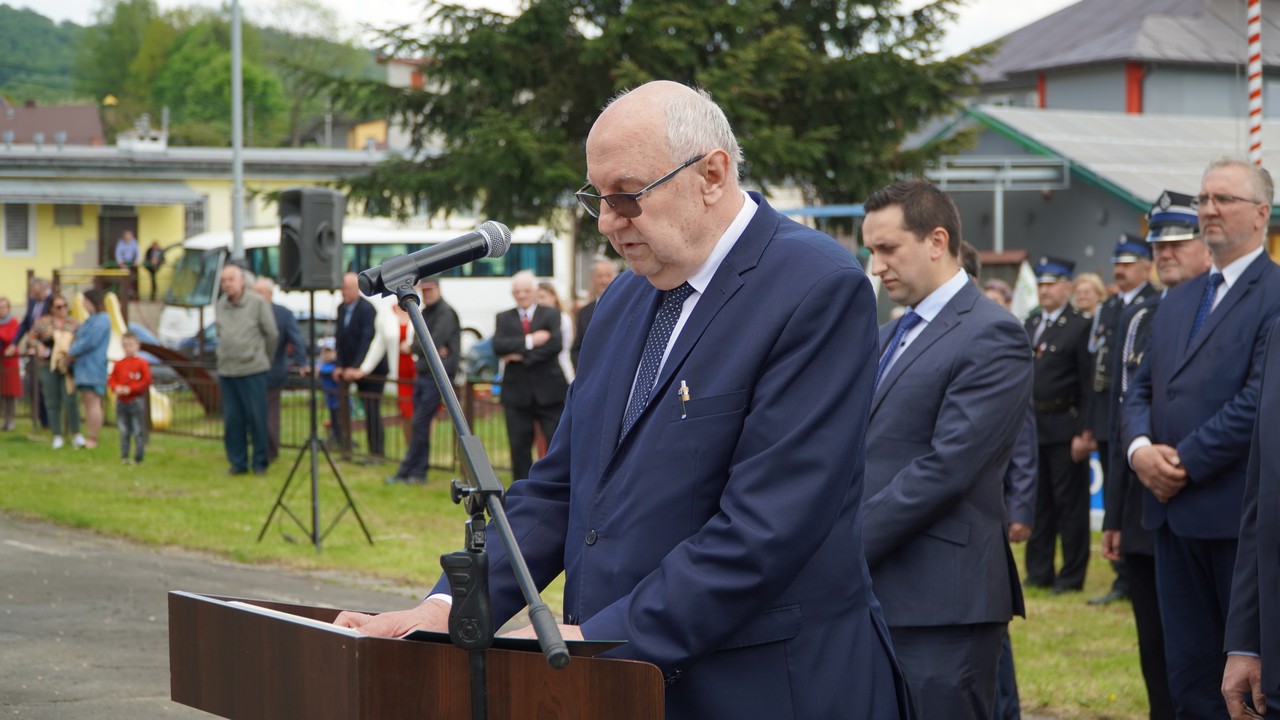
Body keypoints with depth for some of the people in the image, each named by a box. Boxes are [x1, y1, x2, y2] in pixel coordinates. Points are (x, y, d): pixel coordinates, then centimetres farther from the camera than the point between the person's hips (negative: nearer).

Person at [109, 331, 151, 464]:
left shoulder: (141, 363, -5)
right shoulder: (118, 364, 8)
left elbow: (146, 382, -9)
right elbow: (112, 380, 12)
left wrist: (130, 389, -15)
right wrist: (116, 388, -10)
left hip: (136, 401, -4)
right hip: (121, 402, 4)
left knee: (138, 431, 0)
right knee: (123, 431, 9)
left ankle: (138, 457, 5)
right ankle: (124, 456, 15)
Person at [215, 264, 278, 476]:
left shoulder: (258, 302, -5)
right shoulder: (221, 305, 9)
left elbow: (272, 334, 2)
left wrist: (265, 358, 11)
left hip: (253, 371, -4)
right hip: (226, 371, 4)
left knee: (257, 417, 0)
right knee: (232, 419, 5)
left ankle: (260, 462, 10)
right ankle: (238, 462, 15)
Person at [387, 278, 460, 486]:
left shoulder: (446, 313, -11)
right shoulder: (425, 313, 16)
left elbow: (434, 343, -20)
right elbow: (415, 341, 7)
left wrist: (415, 346, -4)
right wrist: (434, 349, -11)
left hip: (438, 376, -9)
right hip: (422, 373, 9)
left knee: (420, 424, -9)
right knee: (420, 425, 9)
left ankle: (406, 472, -5)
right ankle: (419, 472, 13)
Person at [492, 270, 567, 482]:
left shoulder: (551, 316, 5)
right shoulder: (503, 318, 10)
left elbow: (555, 345, -13)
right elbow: (498, 346, -8)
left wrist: (521, 355, -15)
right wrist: (530, 341, -18)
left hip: (548, 391, -2)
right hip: (516, 391, 2)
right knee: (519, 446, 4)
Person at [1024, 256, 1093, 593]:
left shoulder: (1080, 327, -6)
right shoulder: (1029, 325, 13)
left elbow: (1089, 384, -10)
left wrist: (1084, 432, -14)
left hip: (1065, 426, -6)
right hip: (1032, 426, 6)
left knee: (1070, 502, 0)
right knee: (1038, 501, 10)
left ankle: (1072, 576, 5)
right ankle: (1039, 572, 17)